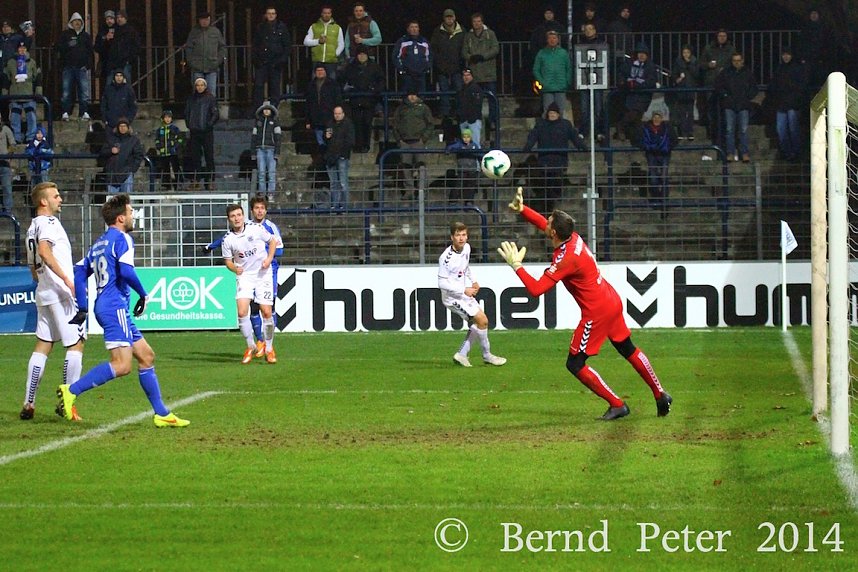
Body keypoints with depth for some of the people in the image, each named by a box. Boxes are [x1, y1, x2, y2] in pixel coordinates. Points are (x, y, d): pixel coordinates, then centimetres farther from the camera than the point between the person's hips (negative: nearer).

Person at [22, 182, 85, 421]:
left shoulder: (32, 228, 20)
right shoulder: (48, 222, -8)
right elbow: (44, 251, -26)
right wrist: (67, 279, -29)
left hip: (43, 294, 9)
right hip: (61, 293, -9)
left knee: (42, 346, 10)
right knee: (75, 345, -4)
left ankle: (29, 403, 6)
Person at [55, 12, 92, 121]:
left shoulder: (86, 35, 15)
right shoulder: (65, 34, 11)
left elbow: (90, 51, 13)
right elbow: (59, 48, 4)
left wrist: (88, 65, 3)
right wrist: (68, 45, -14)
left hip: (82, 67, 1)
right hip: (68, 66, -1)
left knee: (84, 91, -5)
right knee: (66, 91, -3)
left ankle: (84, 112, -4)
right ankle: (65, 112, -1)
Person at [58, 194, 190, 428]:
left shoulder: (99, 243, 19)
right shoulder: (122, 238, -6)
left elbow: (80, 272, 17)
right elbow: (126, 271, -20)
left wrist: (82, 308, 18)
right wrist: (143, 294, -6)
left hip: (103, 305, 10)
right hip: (115, 306, -10)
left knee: (146, 356, 13)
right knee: (122, 365, -18)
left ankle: (161, 414, 14)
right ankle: (71, 391, -22)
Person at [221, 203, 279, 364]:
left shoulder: (256, 228, -7)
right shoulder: (228, 239, -5)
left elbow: (272, 241, 7)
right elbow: (228, 260, 6)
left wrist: (269, 258, -8)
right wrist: (234, 268, -15)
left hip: (263, 274, -1)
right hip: (244, 276, 1)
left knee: (266, 312, -5)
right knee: (242, 312, -14)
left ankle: (269, 349, 11)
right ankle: (250, 346, 5)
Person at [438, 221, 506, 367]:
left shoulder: (466, 248, 0)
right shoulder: (446, 257, -25)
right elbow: (442, 283, -23)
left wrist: (473, 281, 7)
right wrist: (464, 290, -24)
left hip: (465, 294, 9)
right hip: (452, 297, -9)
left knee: (477, 324, 8)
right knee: (482, 320, -12)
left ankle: (462, 354, 16)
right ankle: (487, 356, 3)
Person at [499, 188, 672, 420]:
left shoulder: (565, 260, -26)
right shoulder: (574, 237, -2)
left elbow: (536, 289, -30)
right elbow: (543, 224, 16)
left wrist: (516, 265, -24)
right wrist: (522, 209, 8)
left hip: (597, 312, -9)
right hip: (612, 301, 9)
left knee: (575, 364, -1)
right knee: (629, 350, 24)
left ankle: (617, 405, 2)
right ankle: (661, 395, 33)